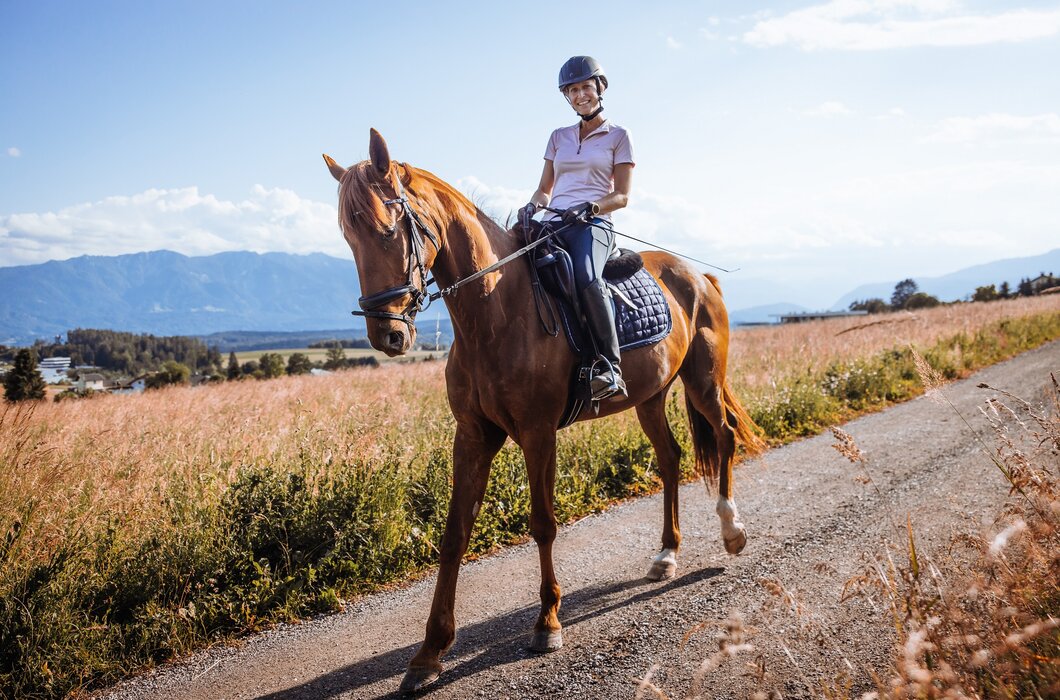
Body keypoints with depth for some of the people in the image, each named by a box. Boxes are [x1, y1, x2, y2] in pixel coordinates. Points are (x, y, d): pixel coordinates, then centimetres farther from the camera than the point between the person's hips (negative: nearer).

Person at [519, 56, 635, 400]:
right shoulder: (559, 137, 23)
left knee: (587, 277, -38)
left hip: (592, 225, -5)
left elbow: (622, 195, 4)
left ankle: (610, 366, -36)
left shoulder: (618, 136, 11)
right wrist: (533, 205, -3)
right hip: (553, 226, 5)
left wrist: (588, 208, -15)